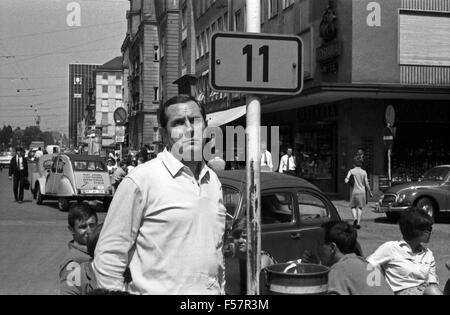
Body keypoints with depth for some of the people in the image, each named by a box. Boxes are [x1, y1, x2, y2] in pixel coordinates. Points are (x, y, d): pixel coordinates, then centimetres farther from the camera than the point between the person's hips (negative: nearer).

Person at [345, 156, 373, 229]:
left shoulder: (351, 171, -4)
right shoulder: (364, 172, 0)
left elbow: (346, 181, -14)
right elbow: (366, 184, 0)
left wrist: (348, 181, 10)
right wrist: (370, 193, 10)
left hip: (354, 192, -1)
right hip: (361, 192, 1)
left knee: (353, 206, 13)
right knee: (360, 207, 8)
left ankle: (355, 218, -12)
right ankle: (358, 222, -1)